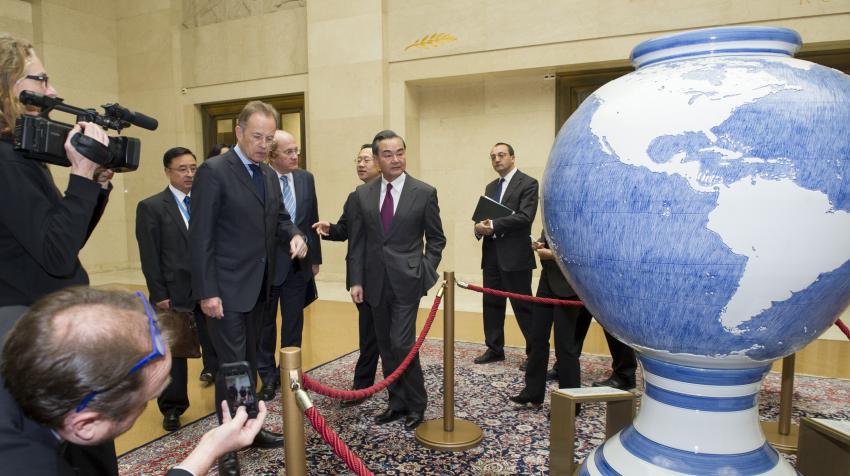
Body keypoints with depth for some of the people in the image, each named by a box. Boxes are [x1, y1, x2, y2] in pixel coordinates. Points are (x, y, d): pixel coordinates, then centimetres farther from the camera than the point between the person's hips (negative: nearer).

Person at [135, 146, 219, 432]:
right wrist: (159, 295, -9)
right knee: (173, 352, 11)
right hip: (174, 293, -2)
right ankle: (173, 407, 27)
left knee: (215, 344, 8)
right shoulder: (151, 207, -2)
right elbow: (150, 256, -5)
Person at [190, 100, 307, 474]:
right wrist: (207, 292, -18)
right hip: (227, 288, -7)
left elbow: (279, 217, 18)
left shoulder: (268, 174, 10)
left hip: (258, 287, 8)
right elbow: (201, 237, -16)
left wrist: (295, 235, -6)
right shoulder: (214, 171, -13)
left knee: (249, 361, 18)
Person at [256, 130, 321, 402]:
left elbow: (312, 221, 8)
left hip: (299, 264, 4)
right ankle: (268, 376, 29)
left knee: (294, 324, 14)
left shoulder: (306, 179, 4)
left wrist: (315, 258, 8)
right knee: (265, 323, 13)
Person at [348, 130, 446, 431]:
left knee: (402, 344, -7)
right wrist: (356, 280, 1)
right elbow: (357, 241, 6)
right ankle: (397, 402, 28)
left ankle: (416, 404, 15)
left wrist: (426, 272, -8)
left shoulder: (424, 193, -4)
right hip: (375, 282, 4)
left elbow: (436, 239, 2)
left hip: (407, 281, -4)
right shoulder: (363, 194, 4)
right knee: (386, 347, 12)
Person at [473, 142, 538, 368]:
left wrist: (493, 225, -20)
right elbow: (484, 216, 16)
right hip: (491, 254, 7)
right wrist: (480, 227, -7)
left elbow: (525, 216, -17)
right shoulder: (490, 187, 18)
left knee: (523, 305, -1)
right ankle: (494, 349, 25)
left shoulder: (528, 183, -5)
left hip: (515, 255, -7)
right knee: (491, 304, 12)